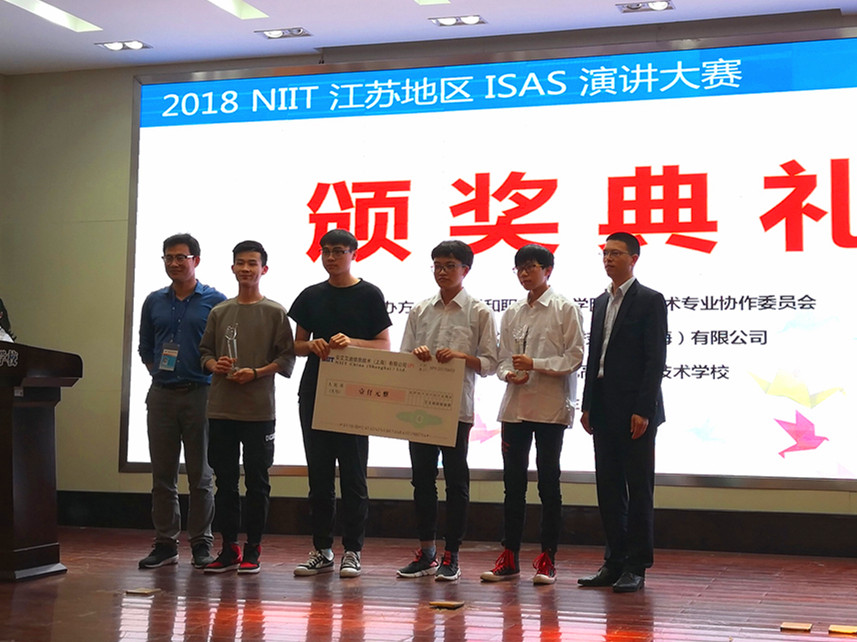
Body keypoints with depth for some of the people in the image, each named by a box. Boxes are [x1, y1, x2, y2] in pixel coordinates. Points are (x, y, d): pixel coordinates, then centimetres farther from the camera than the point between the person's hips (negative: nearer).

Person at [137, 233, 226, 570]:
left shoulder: (215, 301, 0)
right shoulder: (154, 302, 11)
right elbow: (145, 347, 17)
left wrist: (213, 367, -10)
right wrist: (158, 371, 5)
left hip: (199, 393, -3)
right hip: (161, 394, 4)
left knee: (200, 475, 2)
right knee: (162, 474, 6)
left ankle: (201, 544, 8)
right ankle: (165, 543, 12)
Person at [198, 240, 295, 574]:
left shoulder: (275, 312, 1)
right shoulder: (219, 312, 12)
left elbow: (287, 358, -2)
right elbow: (204, 351, 16)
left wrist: (255, 373, -14)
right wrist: (215, 365, -5)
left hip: (259, 411, -3)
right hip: (221, 409, 4)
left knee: (257, 481, 1)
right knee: (225, 480, 7)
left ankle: (253, 549, 8)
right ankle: (229, 548, 14)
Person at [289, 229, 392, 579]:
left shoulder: (369, 295, 1)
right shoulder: (311, 296, 12)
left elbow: (384, 346, 0)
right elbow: (297, 345, 15)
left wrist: (352, 342, -17)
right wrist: (312, 346, -7)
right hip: (314, 392, 4)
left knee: (353, 476, 0)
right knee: (319, 475, 7)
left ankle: (352, 551, 6)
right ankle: (322, 550, 14)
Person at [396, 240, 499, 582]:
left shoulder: (478, 312, 0)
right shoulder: (420, 310, 11)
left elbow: (490, 362, -3)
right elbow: (403, 358, 12)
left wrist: (460, 356, -18)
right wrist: (416, 355, -10)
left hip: (457, 408, -4)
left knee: (456, 481, 2)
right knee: (422, 479, 8)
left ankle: (451, 556, 10)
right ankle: (426, 552, 18)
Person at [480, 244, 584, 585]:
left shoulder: (565, 309, -2)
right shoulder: (512, 314, 13)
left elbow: (574, 357, -8)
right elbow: (503, 358, 16)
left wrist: (535, 364, -16)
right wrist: (509, 374, -6)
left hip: (551, 407, -5)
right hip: (515, 406, 5)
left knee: (548, 483, 2)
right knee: (513, 483, 7)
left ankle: (547, 558, 9)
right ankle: (509, 557, 13)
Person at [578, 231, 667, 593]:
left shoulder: (650, 301, -6)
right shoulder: (601, 302, 16)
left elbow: (655, 359, -11)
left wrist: (643, 410, -17)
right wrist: (587, 406, 11)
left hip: (635, 412, -7)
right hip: (604, 410, 7)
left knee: (638, 489, -1)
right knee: (608, 487, 9)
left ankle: (636, 567, 4)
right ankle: (614, 562, 16)